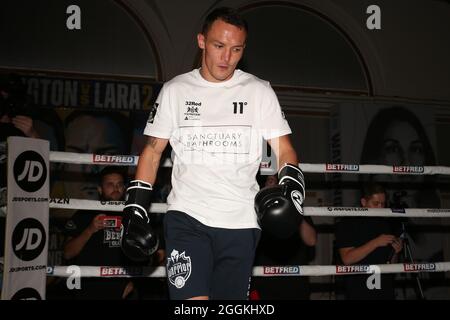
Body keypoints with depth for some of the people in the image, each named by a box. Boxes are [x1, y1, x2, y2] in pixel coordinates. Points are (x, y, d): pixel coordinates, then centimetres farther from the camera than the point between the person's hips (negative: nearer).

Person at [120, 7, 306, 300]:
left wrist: (292, 187, -16)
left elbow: (284, 148, 4)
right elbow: (153, 151, 11)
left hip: (242, 221, 1)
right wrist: (135, 209, 5)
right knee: (193, 300, -19)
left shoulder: (260, 91, 7)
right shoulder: (175, 90, 8)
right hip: (187, 217, -1)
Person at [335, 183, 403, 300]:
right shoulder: (347, 223, -6)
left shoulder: (388, 223, 9)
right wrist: (376, 243, -21)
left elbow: (392, 262, 15)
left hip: (386, 290, 5)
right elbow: (347, 259, -17)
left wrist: (396, 251, -6)